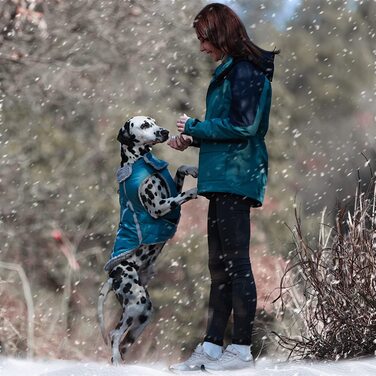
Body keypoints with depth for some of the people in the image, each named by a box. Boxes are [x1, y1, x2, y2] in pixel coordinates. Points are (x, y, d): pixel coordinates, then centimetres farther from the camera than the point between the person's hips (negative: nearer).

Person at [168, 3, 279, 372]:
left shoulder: (245, 71, -12)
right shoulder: (230, 71, 18)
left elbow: (242, 125, -19)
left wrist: (195, 127, -9)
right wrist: (193, 140, 11)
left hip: (236, 179, -10)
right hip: (222, 179, 10)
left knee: (235, 263, -6)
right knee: (219, 266, 11)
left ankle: (241, 349, -1)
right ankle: (212, 347, 16)